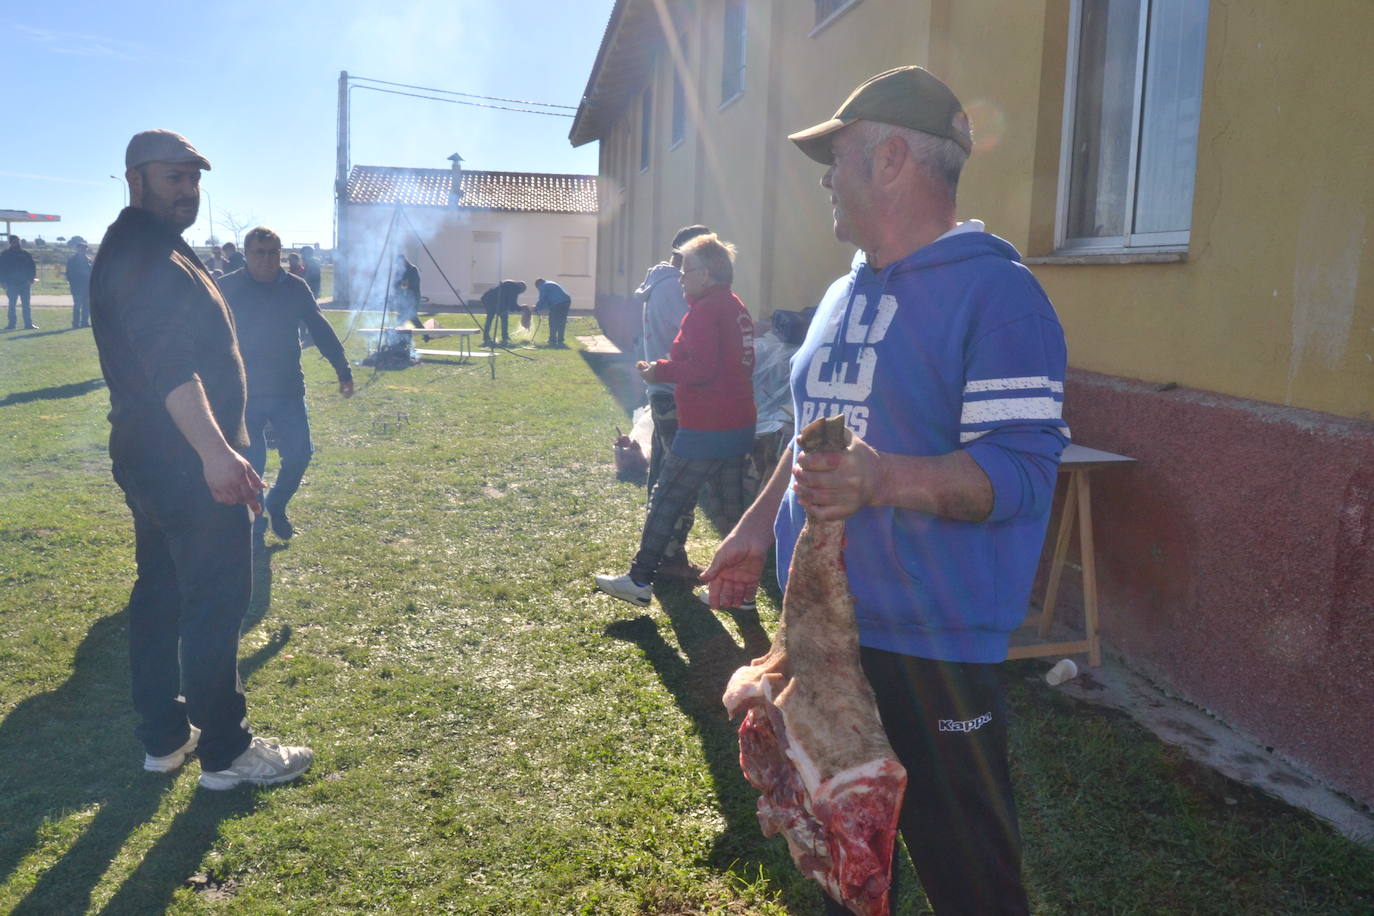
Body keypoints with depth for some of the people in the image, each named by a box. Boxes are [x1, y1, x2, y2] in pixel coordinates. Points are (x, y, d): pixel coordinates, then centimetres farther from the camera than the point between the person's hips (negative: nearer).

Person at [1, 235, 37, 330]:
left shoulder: (26, 254, 6)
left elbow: (32, 267, 8)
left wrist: (30, 279, -5)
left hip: (25, 283, 0)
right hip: (11, 284, 0)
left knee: (26, 305, 2)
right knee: (12, 305, 3)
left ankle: (28, 324, 4)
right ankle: (11, 324, 7)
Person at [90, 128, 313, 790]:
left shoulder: (153, 251, 18)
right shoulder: (141, 256, -16)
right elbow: (168, 367, -28)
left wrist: (214, 446, 26)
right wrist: (215, 451, -35)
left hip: (154, 458, 11)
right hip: (183, 462, -11)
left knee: (161, 592, 15)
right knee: (215, 600, -4)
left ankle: (165, 736, 26)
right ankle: (225, 752, 6)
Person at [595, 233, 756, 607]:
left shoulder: (704, 311, -15)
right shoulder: (737, 308, 13)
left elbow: (702, 368, -23)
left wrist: (661, 370, -9)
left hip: (704, 431, -9)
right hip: (739, 425, 9)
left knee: (666, 500, 1)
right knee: (733, 506, 13)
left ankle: (639, 580, 10)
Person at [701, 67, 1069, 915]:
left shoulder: (995, 291, -15)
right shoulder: (846, 293, 11)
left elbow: (1021, 470, -23)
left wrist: (886, 479, -38)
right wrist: (759, 526, 18)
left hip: (931, 647, -8)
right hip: (823, 627, 8)